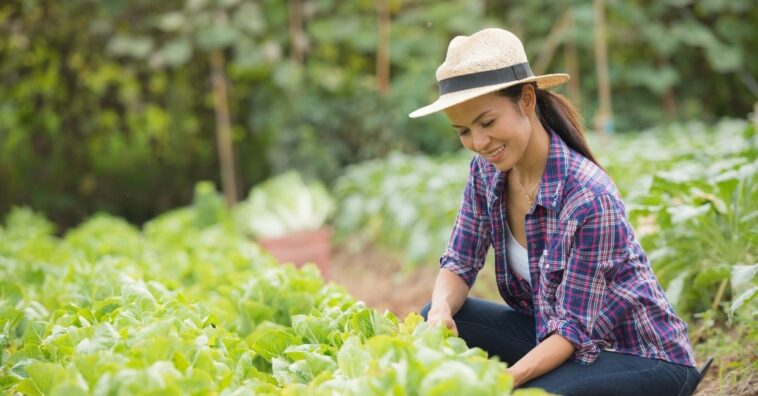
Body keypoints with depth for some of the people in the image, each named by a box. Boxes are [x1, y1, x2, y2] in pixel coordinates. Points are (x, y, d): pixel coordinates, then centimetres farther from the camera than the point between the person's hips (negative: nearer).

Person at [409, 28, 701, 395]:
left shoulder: (588, 197, -28)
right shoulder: (486, 172, -7)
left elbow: (573, 330, -25)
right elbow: (458, 266, -2)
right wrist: (441, 312, -25)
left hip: (642, 359, -6)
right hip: (547, 332, 7)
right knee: (434, 326, -12)